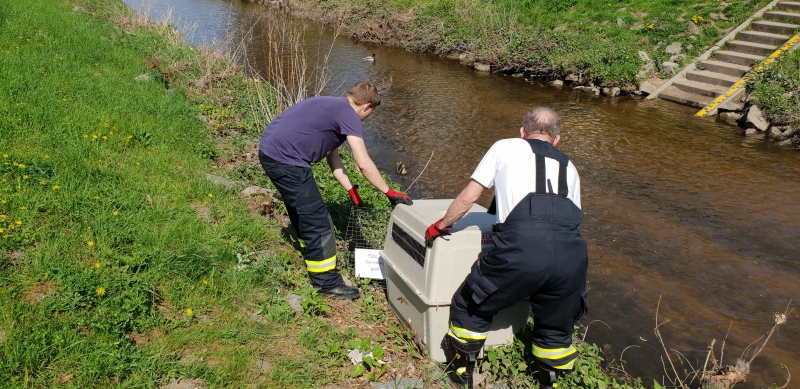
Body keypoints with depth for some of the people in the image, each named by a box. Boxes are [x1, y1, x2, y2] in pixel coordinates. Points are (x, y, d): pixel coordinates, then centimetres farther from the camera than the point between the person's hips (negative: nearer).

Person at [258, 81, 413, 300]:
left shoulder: (334, 108, 18)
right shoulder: (348, 115, -11)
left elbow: (332, 158, 20)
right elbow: (364, 164, -17)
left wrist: (351, 190, 18)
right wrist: (390, 193, -8)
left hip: (270, 151, 10)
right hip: (285, 159, -10)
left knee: (302, 212, 26)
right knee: (317, 220, -2)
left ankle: (312, 257, 45)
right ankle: (327, 282, 8)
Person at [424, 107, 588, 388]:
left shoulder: (506, 147, 21)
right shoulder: (568, 166, 31)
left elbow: (468, 198, 18)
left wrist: (441, 226, 33)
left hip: (521, 246, -3)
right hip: (571, 252, 4)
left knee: (470, 306, 21)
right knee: (556, 328, 28)